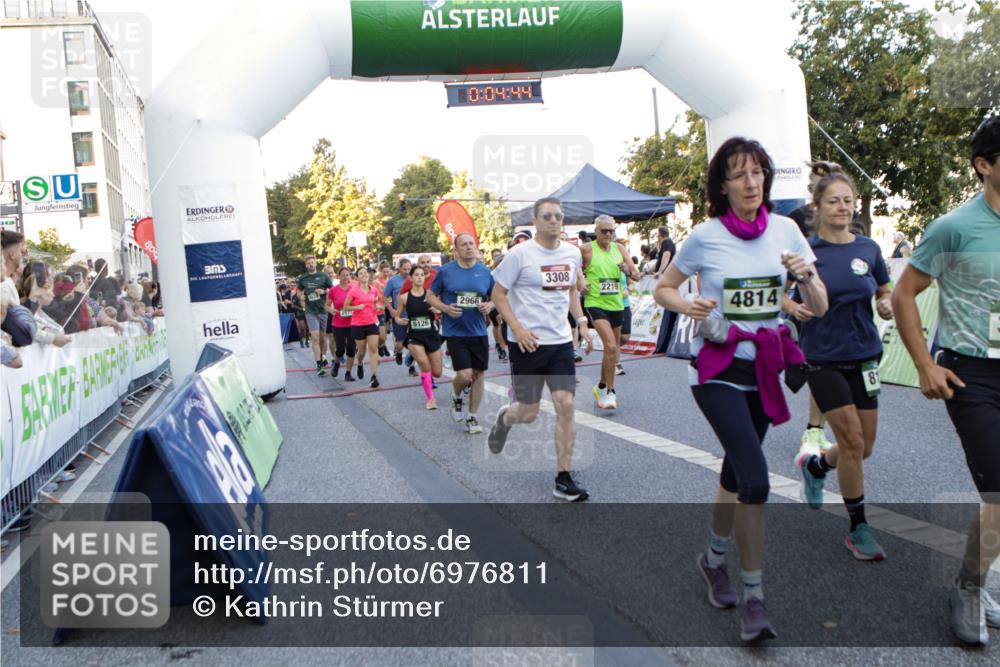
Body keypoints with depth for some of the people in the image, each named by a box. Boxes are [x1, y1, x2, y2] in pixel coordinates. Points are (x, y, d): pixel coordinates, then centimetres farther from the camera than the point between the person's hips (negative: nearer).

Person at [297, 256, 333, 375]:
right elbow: (300, 290, 22)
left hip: (323, 310, 1)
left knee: (322, 337, 11)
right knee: (315, 337, -11)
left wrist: (324, 291, -12)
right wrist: (302, 296, 1)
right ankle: (319, 365, -11)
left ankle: (321, 358, 33)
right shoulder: (302, 278, 6)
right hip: (311, 311, -1)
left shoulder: (323, 276, 2)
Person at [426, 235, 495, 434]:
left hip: (479, 332, 3)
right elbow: (430, 296, 5)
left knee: (478, 374, 7)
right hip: (455, 333, -3)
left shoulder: (485, 272, 3)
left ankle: (472, 417, 24)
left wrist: (489, 305, -9)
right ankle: (456, 398, 24)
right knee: (465, 375, -12)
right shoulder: (445, 271, -4)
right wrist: (446, 308, -13)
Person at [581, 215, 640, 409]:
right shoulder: (586, 249, -6)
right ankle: (610, 392, -9)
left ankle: (601, 387, 33)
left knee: (612, 349, 14)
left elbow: (637, 275, 7)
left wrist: (628, 270, -15)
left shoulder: (619, 248, 7)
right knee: (610, 346, -20)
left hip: (616, 305, 6)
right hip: (595, 304, -5)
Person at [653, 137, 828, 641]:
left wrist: (807, 277, -19)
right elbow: (662, 289, 4)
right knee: (756, 478, -16)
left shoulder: (785, 229, 1)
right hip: (717, 368, -4)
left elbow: (819, 309, 2)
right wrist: (689, 306, -17)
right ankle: (753, 599, -2)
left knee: (736, 471, 16)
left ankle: (714, 559, 40)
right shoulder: (705, 237, -7)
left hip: (763, 367, 4)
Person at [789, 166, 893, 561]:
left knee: (863, 448, 8)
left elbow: (884, 293, 13)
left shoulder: (868, 249, 4)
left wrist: (886, 306, -9)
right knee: (852, 441, -7)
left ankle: (814, 465, 40)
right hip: (822, 359, -4)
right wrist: (793, 306, -21)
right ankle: (858, 528, 9)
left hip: (863, 355, 4)